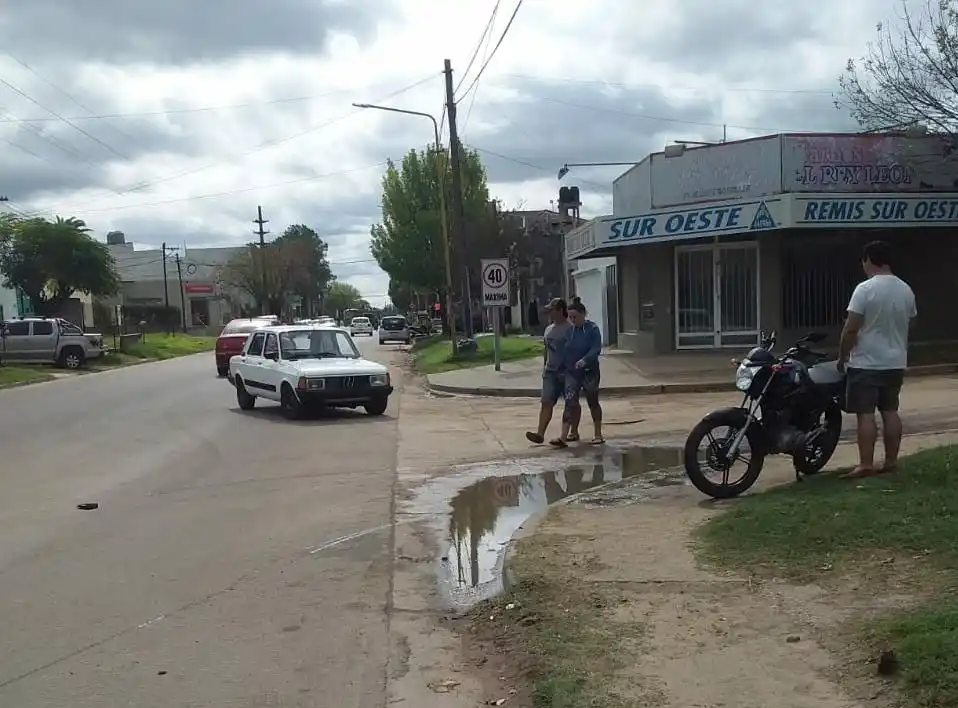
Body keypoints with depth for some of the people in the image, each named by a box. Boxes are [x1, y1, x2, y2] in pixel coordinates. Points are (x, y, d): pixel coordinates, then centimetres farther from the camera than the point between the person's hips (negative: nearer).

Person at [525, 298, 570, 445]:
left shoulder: (570, 329, -11)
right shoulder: (549, 329, 13)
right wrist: (544, 367, 19)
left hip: (566, 372, -6)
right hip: (550, 372, 6)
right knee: (546, 402, -5)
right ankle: (540, 433, -11)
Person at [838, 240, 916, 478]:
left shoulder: (865, 289, -16)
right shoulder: (906, 290, 5)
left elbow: (851, 329, -16)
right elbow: (907, 324, 16)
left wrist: (842, 357, -5)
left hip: (866, 363, -7)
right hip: (895, 362, 7)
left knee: (866, 414, -4)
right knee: (890, 411, 12)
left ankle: (866, 465, -5)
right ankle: (891, 461, 17)